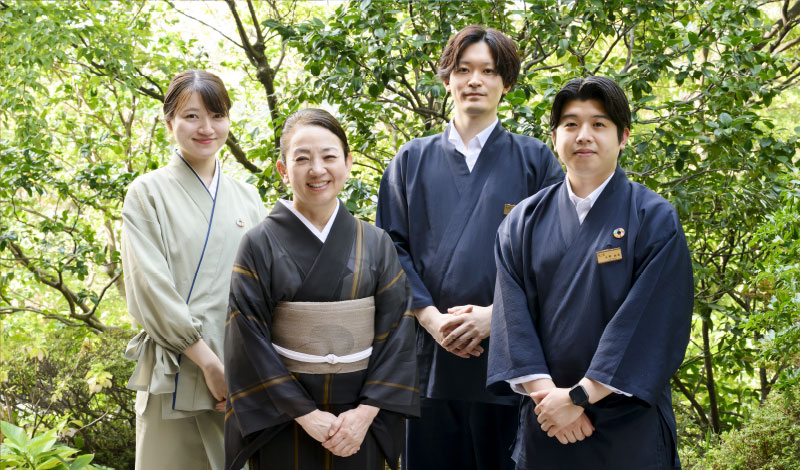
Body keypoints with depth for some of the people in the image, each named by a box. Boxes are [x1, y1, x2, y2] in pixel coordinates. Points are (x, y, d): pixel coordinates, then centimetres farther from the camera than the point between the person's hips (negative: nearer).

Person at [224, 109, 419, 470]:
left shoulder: (376, 244, 1)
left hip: (359, 422, 2)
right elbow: (250, 341, -8)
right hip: (283, 418, -2)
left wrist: (366, 412, -12)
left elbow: (396, 331, -2)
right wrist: (305, 414, -13)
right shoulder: (260, 246, -5)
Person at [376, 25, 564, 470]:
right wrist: (430, 316, -8)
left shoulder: (535, 160, 6)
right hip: (431, 350, 1)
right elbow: (392, 246, 6)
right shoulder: (413, 161, 12)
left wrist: (497, 313, -12)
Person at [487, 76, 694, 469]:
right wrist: (545, 389, -16)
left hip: (628, 424, -2)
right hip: (545, 422, 2)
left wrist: (580, 396, -17)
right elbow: (513, 313, -3)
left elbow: (651, 321, -12)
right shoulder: (524, 223, 5)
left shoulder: (655, 220, -4)